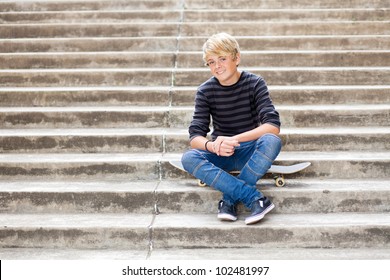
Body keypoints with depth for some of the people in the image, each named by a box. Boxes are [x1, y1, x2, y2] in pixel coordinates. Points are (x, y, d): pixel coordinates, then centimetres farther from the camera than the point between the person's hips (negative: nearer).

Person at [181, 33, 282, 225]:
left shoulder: (254, 83, -8)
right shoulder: (205, 91, -3)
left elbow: (273, 126, -20)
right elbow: (195, 136, -10)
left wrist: (234, 139, -33)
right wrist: (212, 145, -35)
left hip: (250, 151, -1)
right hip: (220, 154, 2)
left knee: (272, 141, -35)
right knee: (188, 158, -30)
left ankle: (229, 199, -27)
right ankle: (254, 198, -35)